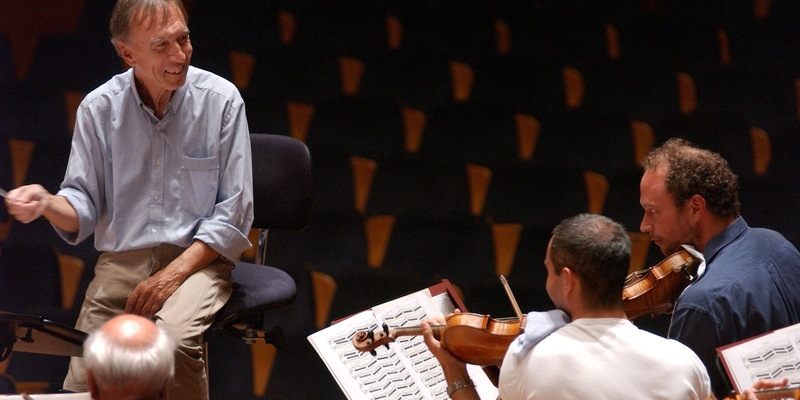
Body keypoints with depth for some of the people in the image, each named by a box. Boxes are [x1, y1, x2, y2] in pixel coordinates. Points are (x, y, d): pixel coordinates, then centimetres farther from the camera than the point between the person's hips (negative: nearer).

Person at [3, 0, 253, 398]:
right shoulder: (98, 108, 2)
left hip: (197, 260, -2)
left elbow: (234, 216, -4)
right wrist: (47, 204, -20)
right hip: (120, 261, 2)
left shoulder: (222, 100, -5)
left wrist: (172, 275, -14)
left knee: (174, 339, -33)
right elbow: (83, 208, 4)